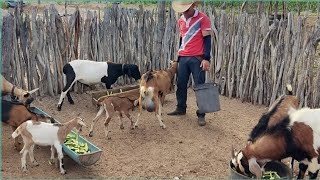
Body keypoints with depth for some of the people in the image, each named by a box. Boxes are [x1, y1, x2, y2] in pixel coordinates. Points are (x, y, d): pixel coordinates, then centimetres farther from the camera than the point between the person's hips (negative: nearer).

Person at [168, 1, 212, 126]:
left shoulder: (203, 19, -7)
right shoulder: (181, 20, 12)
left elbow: (207, 39, -10)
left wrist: (206, 58, -17)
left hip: (197, 58, -6)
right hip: (183, 58, 6)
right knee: (181, 84, 12)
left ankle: (201, 115, 5)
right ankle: (181, 109, 27)